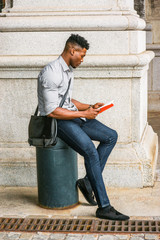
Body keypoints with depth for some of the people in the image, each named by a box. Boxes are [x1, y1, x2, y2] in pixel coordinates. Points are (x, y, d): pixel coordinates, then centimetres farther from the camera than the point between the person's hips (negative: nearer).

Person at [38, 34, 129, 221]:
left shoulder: (68, 70, 14)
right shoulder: (51, 73, -18)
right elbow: (52, 111, -23)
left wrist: (89, 107, 8)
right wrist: (83, 114, -17)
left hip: (72, 116, 10)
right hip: (56, 121, -10)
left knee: (111, 136, 1)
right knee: (90, 152, -26)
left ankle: (88, 181, 2)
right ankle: (104, 207, -21)